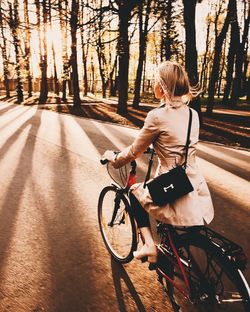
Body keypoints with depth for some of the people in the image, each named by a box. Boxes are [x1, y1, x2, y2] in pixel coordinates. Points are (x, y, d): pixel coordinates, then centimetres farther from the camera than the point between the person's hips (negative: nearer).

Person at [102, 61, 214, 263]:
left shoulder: (158, 116, -14)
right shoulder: (192, 114, 5)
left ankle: (149, 245, 15)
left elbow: (134, 152, -3)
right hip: (201, 198, 6)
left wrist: (114, 158, 16)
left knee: (135, 191, 23)